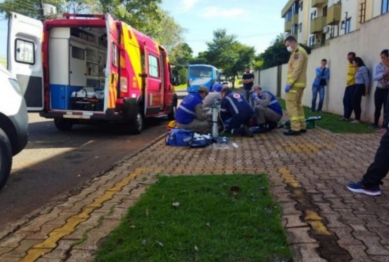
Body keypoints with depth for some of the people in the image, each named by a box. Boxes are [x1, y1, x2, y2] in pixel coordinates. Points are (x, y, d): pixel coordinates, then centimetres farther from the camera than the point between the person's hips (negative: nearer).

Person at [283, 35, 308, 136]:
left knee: (291, 105, -11)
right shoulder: (300, 51, 22)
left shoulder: (298, 52, -11)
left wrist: (289, 83, -22)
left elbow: (297, 69, -20)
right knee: (297, 105, 14)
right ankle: (302, 126, 17)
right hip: (299, 83, 11)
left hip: (295, 84, -11)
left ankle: (295, 128, -12)